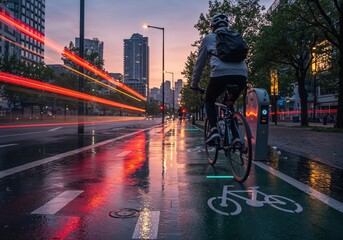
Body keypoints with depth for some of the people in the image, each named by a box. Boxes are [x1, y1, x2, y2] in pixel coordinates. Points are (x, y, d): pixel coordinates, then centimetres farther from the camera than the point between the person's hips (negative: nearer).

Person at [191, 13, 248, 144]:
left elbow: (199, 63, 23)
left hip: (220, 74, -3)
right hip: (241, 75, 4)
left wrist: (194, 84, 32)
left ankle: (214, 130, 1)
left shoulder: (209, 38, 21)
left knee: (209, 101, 23)